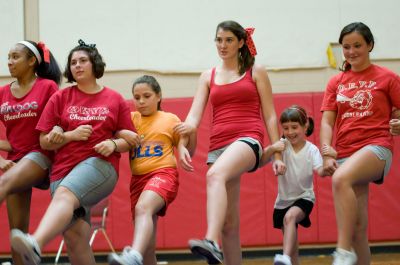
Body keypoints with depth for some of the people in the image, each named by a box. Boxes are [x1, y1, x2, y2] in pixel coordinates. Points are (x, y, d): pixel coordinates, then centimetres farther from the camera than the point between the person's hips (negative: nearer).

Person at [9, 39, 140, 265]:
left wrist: (113, 144, -9)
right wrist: (71, 135, -6)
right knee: (74, 235, -13)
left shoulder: (115, 100, 11)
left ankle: (36, 245, -61)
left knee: (64, 194, -35)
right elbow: (45, 142, 12)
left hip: (99, 164, -3)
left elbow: (129, 140, 13)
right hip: (63, 169, 3)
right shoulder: (60, 98, 14)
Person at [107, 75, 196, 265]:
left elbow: (187, 152, 14)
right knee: (147, 245, 5)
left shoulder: (170, 120, 9)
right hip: (138, 178, 5)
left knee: (143, 208, -36)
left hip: (163, 173, -5)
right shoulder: (131, 119, 15)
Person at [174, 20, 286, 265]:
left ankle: (212, 242, -56)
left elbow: (270, 116, 9)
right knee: (228, 222, 4)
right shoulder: (208, 76, 19)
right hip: (218, 146, 5)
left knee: (215, 175, -38)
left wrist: (277, 155, 2)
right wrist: (189, 126, -18)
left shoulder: (256, 72, 11)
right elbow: (195, 114, 6)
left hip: (248, 139, -5)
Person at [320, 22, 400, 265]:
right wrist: (327, 155, -8)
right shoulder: (336, 83, 15)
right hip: (345, 155, 5)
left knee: (341, 179, -36)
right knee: (357, 227, 2)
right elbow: (326, 122, 8)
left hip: (376, 147, -5)